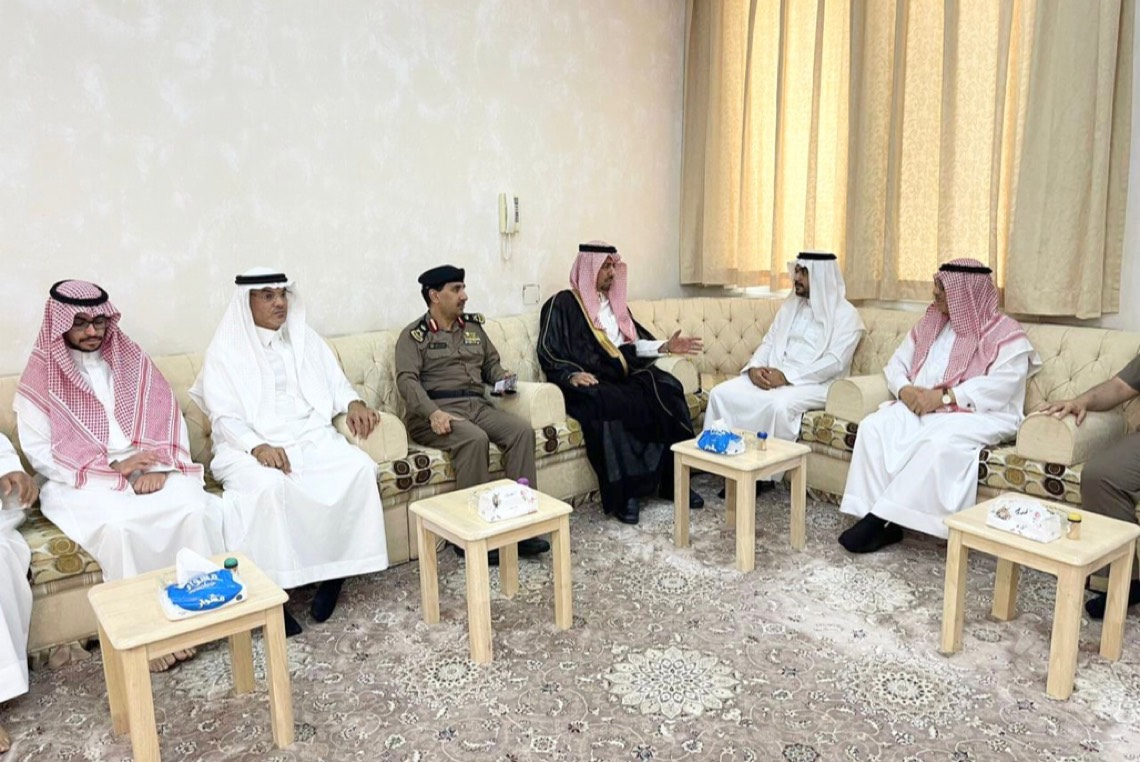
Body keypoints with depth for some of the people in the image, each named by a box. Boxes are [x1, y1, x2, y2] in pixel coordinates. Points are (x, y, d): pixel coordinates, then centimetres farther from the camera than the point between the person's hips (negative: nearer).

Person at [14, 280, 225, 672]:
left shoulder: (131, 360, 9)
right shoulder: (41, 378, -1)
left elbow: (168, 418, 6)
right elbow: (39, 452, -5)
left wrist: (159, 466, -11)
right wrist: (111, 468, -14)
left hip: (148, 472, 3)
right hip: (80, 482, -3)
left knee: (194, 507, -27)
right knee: (118, 525, -34)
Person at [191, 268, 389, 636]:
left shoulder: (305, 339, 14)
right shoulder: (225, 350, 1)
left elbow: (335, 384, 13)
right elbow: (225, 416, -7)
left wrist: (353, 403, -12)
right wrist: (258, 446, -25)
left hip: (311, 437, 4)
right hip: (250, 448, -4)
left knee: (360, 467, -25)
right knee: (268, 485, -37)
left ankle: (336, 569, -14)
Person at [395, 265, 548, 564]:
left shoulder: (473, 327, 20)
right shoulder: (413, 335, 1)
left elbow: (490, 363, 26)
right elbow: (406, 380, -11)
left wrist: (503, 377, 2)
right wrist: (433, 412, -27)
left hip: (478, 405, 6)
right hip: (437, 411, -5)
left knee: (522, 430, -21)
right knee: (475, 439, -35)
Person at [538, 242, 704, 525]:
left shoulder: (614, 302, 24)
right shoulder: (562, 304, 3)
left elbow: (633, 344, 21)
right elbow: (548, 353, -5)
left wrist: (666, 346, 6)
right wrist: (572, 375, -23)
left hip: (623, 377, 6)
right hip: (590, 384, -6)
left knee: (666, 390, -22)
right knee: (610, 407, -38)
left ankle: (674, 481, -18)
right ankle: (623, 494, -30)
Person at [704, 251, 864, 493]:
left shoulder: (845, 314, -4)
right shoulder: (790, 305, 16)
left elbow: (834, 363, -15)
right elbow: (769, 342, 13)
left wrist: (787, 376, -23)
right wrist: (755, 367, -10)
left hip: (814, 384, -6)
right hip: (771, 376, 6)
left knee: (778, 404, -38)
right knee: (721, 393, -16)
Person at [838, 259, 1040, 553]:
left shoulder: (1005, 332, -1)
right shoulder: (929, 324, 19)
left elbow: (1002, 385, -16)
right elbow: (897, 363, 15)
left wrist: (945, 396, -22)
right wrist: (905, 390, -8)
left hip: (978, 414, -5)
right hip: (919, 408, 6)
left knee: (939, 443, -38)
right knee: (873, 426, -23)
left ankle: (882, 518, -32)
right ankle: (880, 520, -28)